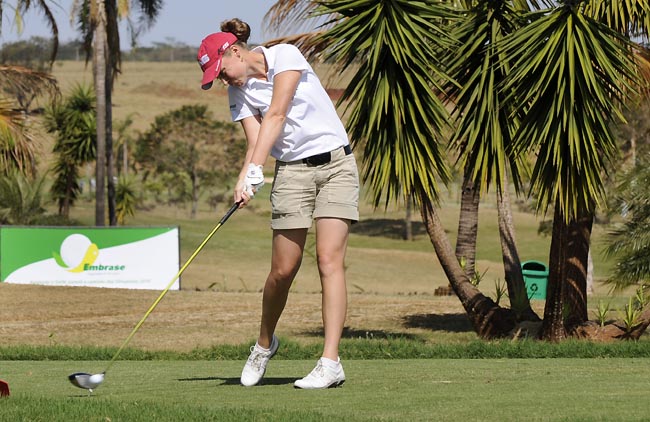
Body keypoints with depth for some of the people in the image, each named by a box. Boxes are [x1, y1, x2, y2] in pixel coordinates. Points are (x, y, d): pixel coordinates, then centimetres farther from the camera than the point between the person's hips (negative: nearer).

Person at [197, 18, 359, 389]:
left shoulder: (285, 56, -8)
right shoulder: (239, 95, 6)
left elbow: (276, 115, -18)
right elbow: (255, 141, -6)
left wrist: (256, 168, -26)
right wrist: (245, 181, -27)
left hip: (335, 163, -4)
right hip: (292, 172, 4)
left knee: (330, 260, -14)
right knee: (283, 270, -1)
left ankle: (331, 363, -18)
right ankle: (265, 345, 25)